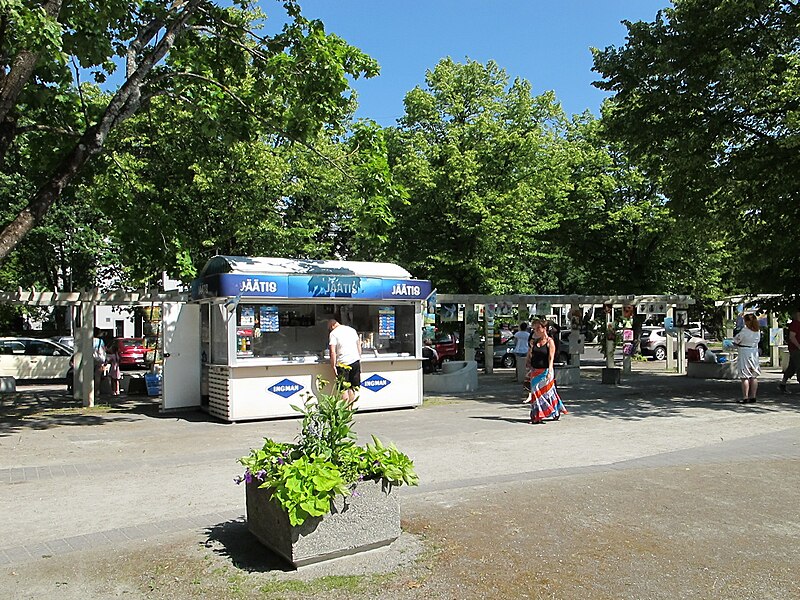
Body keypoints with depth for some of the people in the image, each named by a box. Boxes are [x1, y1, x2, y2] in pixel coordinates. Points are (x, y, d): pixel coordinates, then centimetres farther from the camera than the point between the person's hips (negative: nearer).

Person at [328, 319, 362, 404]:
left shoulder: (333, 333, -5)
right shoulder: (352, 330, 14)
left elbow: (332, 351, -13)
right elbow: (359, 345, 17)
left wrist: (333, 366, -9)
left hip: (343, 362, -5)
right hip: (355, 361, 5)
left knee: (344, 389, 1)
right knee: (353, 388, 11)